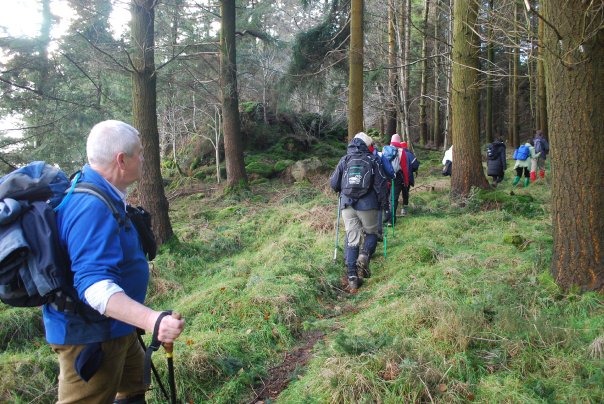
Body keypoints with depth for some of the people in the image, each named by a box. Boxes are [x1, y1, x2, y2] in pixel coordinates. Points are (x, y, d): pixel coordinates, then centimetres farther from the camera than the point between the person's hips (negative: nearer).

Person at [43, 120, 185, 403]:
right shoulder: (93, 207, -29)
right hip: (91, 335, -11)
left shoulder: (95, 191, 5)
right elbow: (94, 284, -37)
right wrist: (152, 320, -49)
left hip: (114, 328, 11)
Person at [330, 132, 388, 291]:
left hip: (347, 205, 2)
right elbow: (381, 184, -3)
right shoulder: (373, 160, 1)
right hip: (367, 205, -2)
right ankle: (364, 256, -12)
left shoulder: (344, 160, 6)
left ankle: (352, 277, 3)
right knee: (371, 233, 18)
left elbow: (333, 183, 7)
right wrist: (383, 203, 8)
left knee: (351, 239, 8)